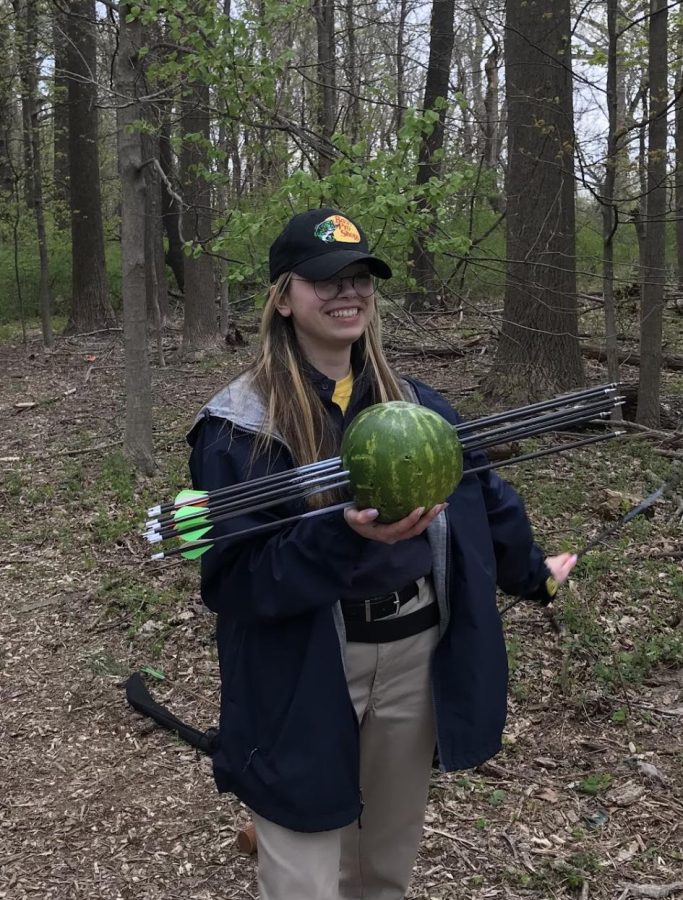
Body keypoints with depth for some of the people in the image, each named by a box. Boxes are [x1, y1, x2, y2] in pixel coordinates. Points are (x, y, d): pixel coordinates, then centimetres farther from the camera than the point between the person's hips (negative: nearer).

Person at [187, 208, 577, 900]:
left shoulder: (414, 403, 4)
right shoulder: (239, 426, -12)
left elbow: (478, 493, 18)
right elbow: (232, 582, -17)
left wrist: (532, 570, 28)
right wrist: (344, 537, -31)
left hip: (418, 654, 5)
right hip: (306, 681, -5)